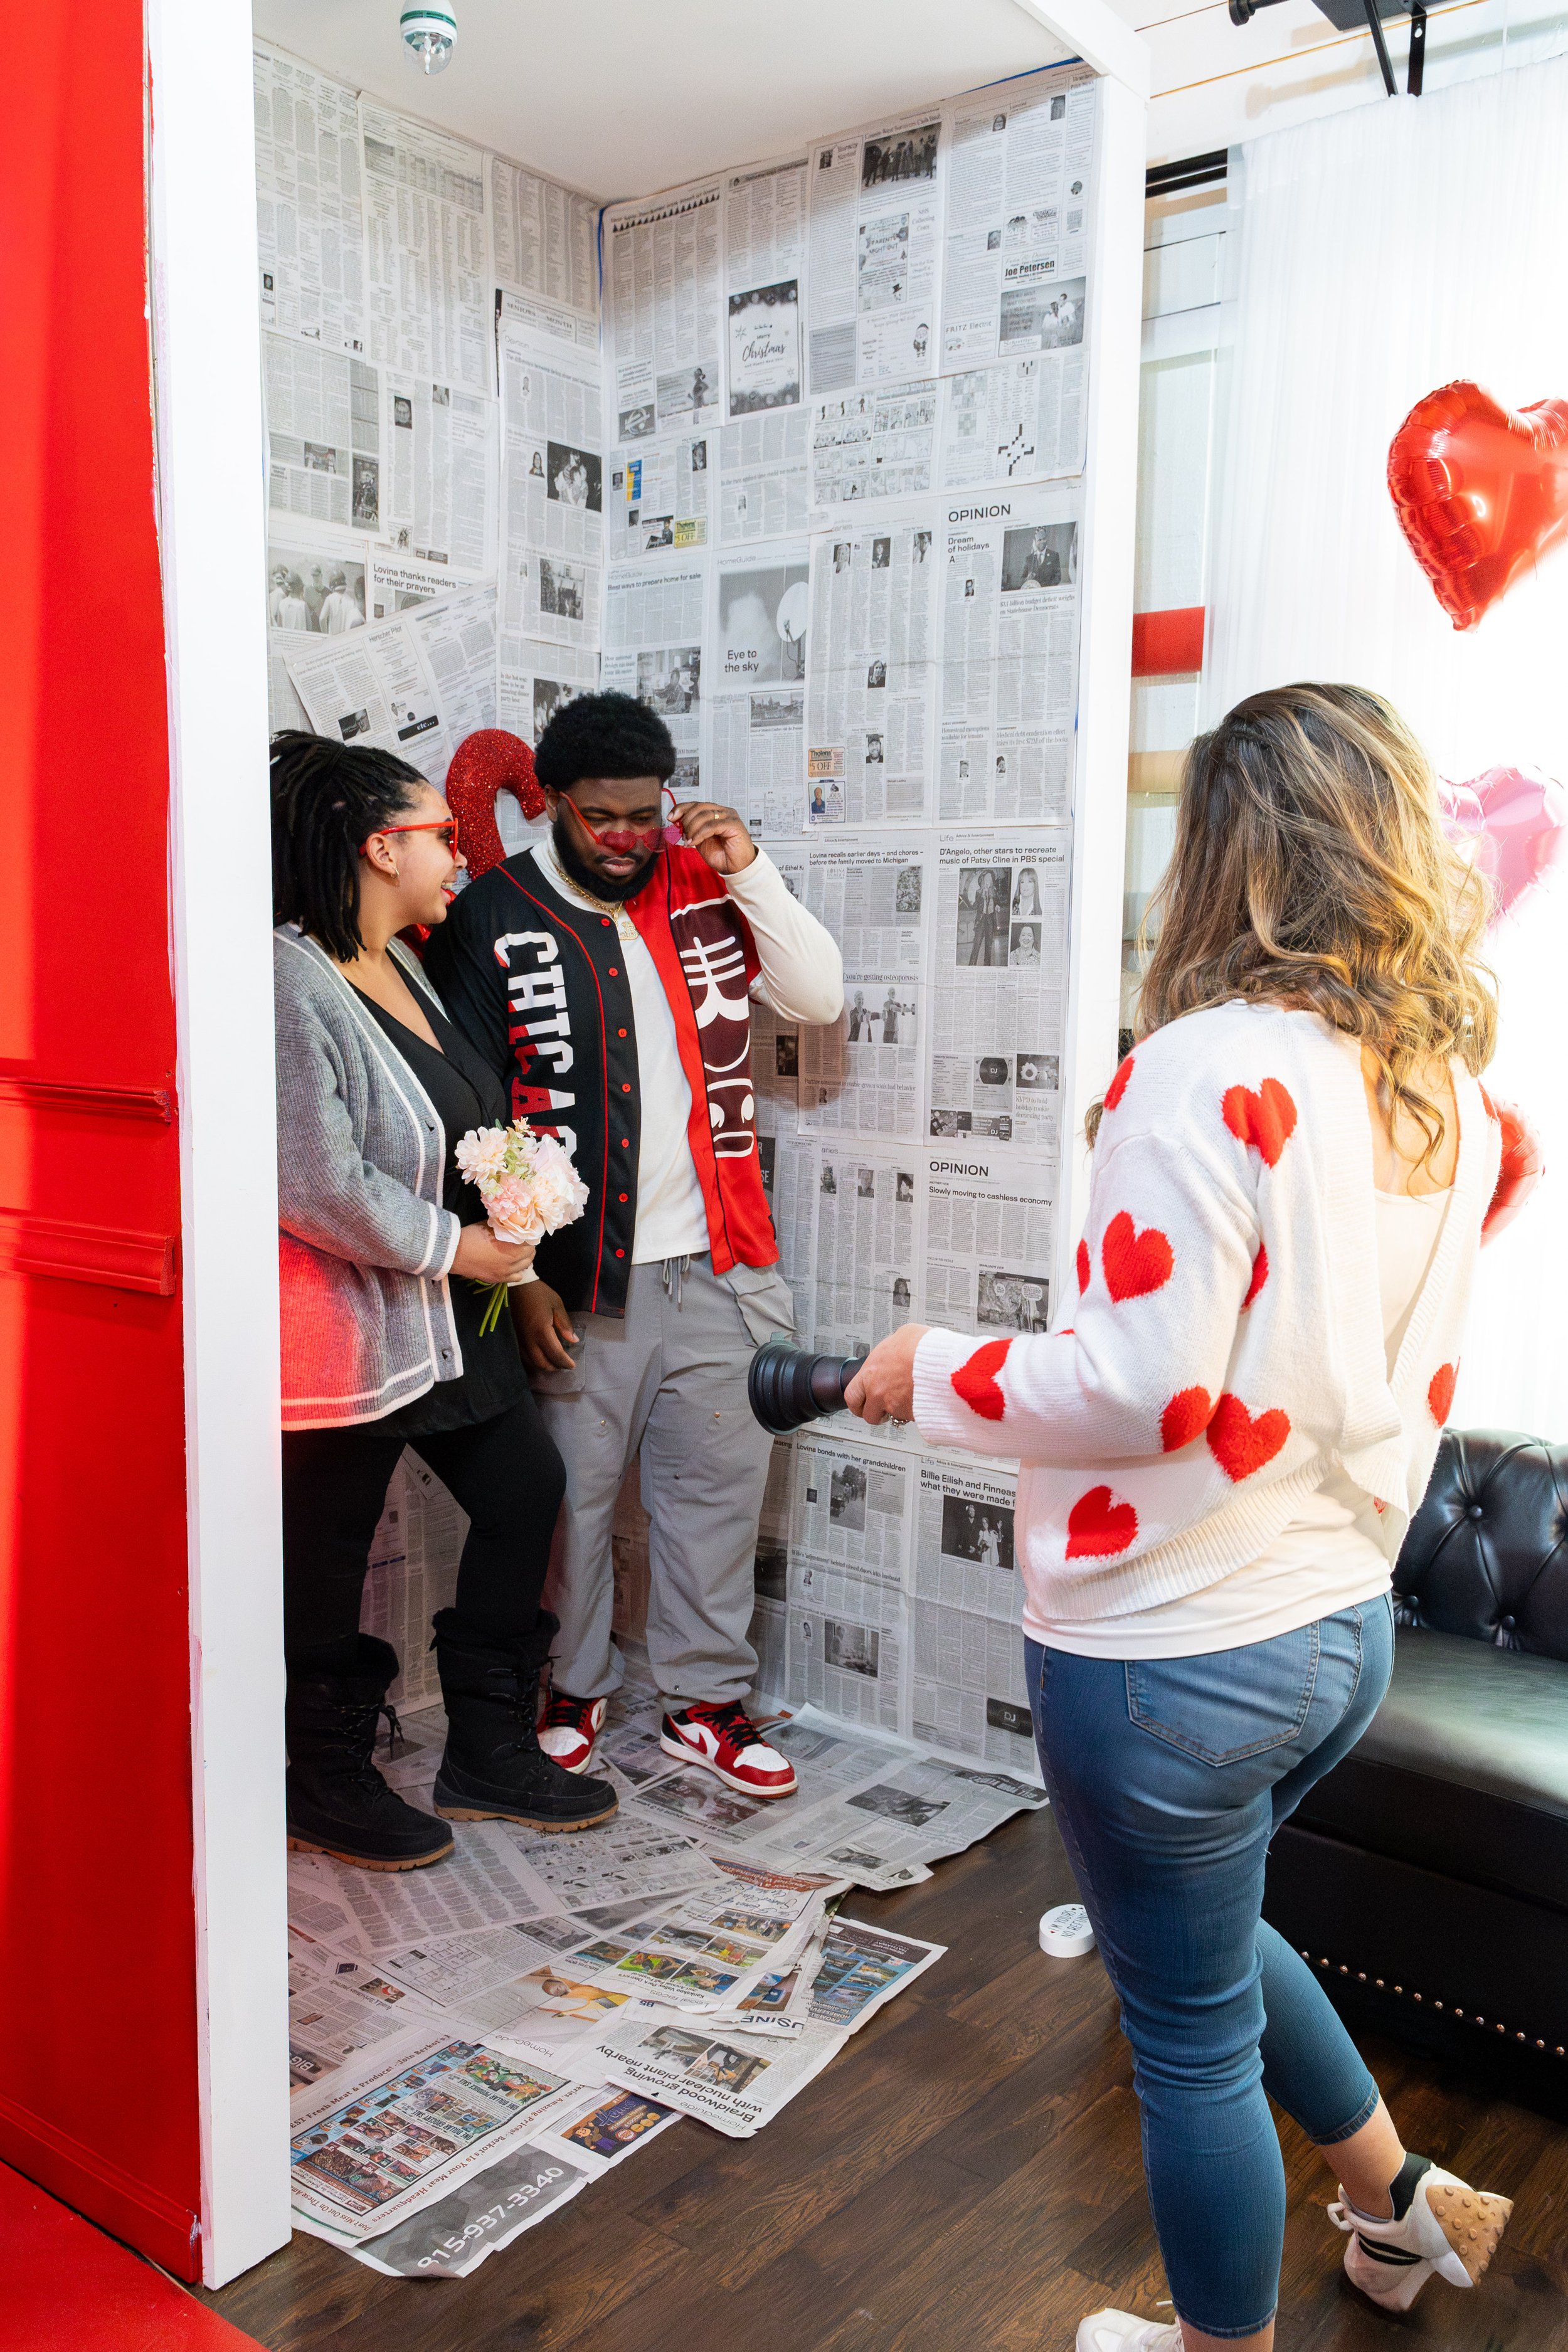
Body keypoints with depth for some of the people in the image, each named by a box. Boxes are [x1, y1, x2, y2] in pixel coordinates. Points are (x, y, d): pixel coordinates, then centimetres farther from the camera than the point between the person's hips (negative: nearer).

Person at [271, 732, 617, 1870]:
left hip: (448, 1310, 10)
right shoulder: (288, 980, -21)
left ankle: (490, 1752, 29)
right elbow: (316, 1185, -27)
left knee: (525, 1490, 14)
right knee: (329, 1555, 7)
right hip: (343, 1320, -10)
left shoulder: (403, 966, 10)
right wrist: (456, 1247, -16)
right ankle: (328, 1785, 29)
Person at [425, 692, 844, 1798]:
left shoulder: (704, 885, 6)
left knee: (721, 1482, 11)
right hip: (579, 1273, -2)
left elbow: (819, 997, 1)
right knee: (571, 1491, 9)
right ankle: (573, 1688, 32)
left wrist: (751, 872, -9)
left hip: (719, 1263, 3)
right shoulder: (493, 919, -3)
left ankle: (708, 1698, 28)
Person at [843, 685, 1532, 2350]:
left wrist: (931, 1371, -12)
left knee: (1191, 2033, 16)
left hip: (1169, 1656, -8)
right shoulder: (1448, 1092, 2)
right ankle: (1402, 2201, 50)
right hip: (1347, 1622, 8)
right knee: (1209, 1927, 33)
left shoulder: (1213, 1069, -23)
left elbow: (1145, 1386, -26)